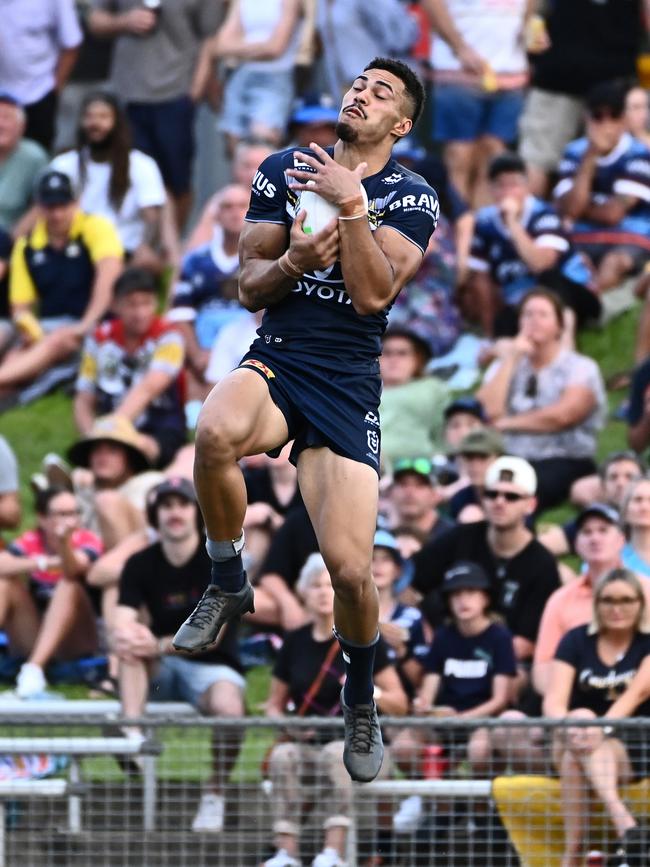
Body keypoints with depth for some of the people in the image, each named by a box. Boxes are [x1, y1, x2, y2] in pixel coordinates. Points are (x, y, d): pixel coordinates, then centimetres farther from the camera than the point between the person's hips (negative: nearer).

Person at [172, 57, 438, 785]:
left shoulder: (411, 200, 1)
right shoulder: (283, 172, 8)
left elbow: (373, 293, -13)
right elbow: (248, 288, 8)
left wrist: (349, 204, -19)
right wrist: (294, 261, -13)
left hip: (348, 384, -1)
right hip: (274, 363, 1)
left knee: (349, 570, -11)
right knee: (216, 433, -38)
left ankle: (360, 698, 20)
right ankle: (228, 587, -13)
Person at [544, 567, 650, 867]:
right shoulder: (576, 641, 4)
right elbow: (554, 701, -8)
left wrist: (603, 728, -37)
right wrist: (570, 726, -33)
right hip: (569, 748, 2)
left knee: (577, 756, -35)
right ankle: (624, 823, -54)